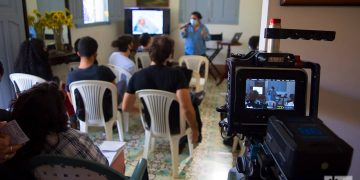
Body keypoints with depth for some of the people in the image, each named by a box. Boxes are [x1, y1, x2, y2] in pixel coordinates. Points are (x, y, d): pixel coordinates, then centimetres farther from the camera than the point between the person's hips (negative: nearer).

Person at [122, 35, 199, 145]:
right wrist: (195, 129, -17)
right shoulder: (176, 74, -26)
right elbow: (186, 108, -35)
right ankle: (196, 139, 41)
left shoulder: (137, 76, -14)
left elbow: (125, 107, -6)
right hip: (174, 126, -4)